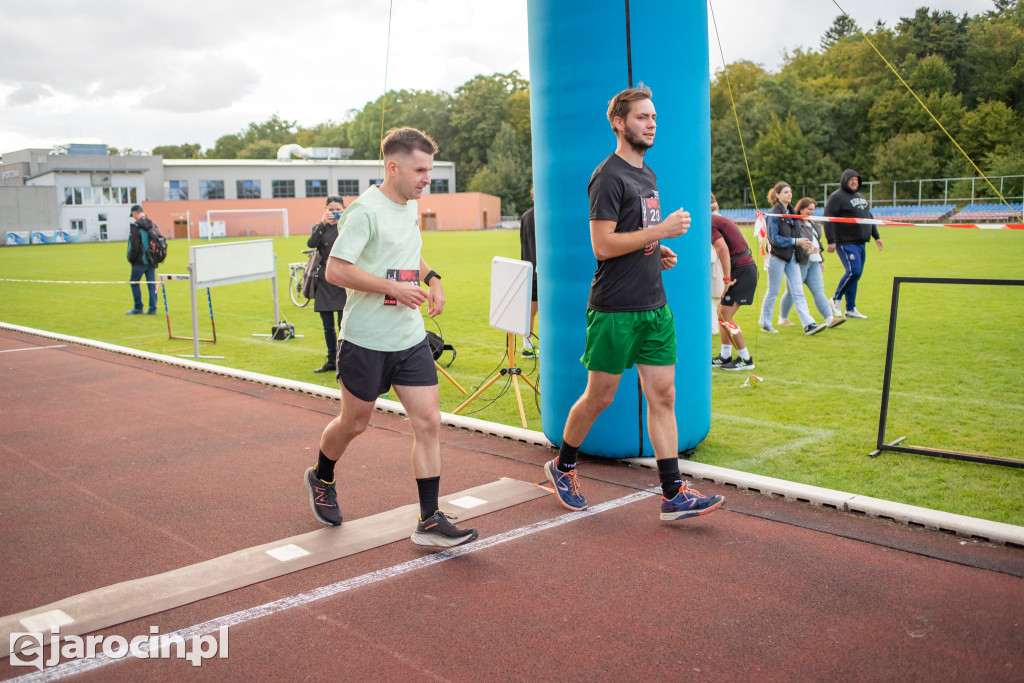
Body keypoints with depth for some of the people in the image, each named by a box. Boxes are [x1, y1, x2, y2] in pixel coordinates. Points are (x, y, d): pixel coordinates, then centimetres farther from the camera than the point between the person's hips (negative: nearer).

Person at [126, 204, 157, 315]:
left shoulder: (135, 226, -13)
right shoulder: (151, 225, 7)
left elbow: (134, 246, -15)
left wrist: (131, 260, -2)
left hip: (140, 261, -6)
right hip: (151, 260, 6)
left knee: (134, 283, 8)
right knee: (151, 284, 7)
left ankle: (138, 308, 11)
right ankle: (152, 309, 7)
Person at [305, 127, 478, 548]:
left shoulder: (411, 206, 10)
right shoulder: (366, 210, -15)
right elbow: (335, 270, -21)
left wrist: (431, 278, 9)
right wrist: (394, 288, -22)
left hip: (410, 339, 6)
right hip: (365, 341, -6)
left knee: (428, 422, -2)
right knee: (354, 423, 11)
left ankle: (429, 521, 5)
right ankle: (321, 479, 42)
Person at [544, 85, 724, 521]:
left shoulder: (647, 175, 17)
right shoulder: (609, 177, -11)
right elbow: (603, 245, -19)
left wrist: (659, 252, 7)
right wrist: (662, 230, -18)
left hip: (655, 307, 8)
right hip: (615, 309, -8)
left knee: (663, 396, 4)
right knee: (599, 398, 4)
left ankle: (673, 495, 8)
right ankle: (562, 467, 27)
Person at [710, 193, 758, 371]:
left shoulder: (709, 223, -11)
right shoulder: (719, 219, 19)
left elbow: (723, 248, -23)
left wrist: (727, 278, -21)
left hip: (742, 271, -10)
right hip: (745, 268, 10)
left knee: (726, 315, -7)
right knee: (722, 312, 14)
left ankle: (745, 359, 0)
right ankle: (725, 356, 19)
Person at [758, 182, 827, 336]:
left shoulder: (791, 212, 13)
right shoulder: (774, 214, -10)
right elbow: (774, 238, -16)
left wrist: (805, 245, 2)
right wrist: (795, 241, -18)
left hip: (792, 257, 7)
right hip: (777, 257, -7)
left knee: (798, 292, 1)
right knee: (773, 292, 3)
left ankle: (809, 324, -4)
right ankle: (765, 323, 17)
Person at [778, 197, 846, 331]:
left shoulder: (812, 224, 19)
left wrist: (821, 260, 27)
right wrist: (805, 250, -26)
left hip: (813, 263, 8)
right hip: (799, 263, -8)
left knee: (819, 291, 1)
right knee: (791, 292, 3)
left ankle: (830, 319, -5)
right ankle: (782, 319, 17)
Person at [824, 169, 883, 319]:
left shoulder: (861, 197, 21)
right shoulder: (836, 197, -6)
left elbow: (869, 217, 30)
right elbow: (828, 219, -13)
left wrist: (876, 236, 27)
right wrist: (831, 241, -20)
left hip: (860, 243, 8)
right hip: (846, 243, -8)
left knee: (856, 274, 7)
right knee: (853, 271, -19)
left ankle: (851, 309, 13)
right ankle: (836, 299, 1)